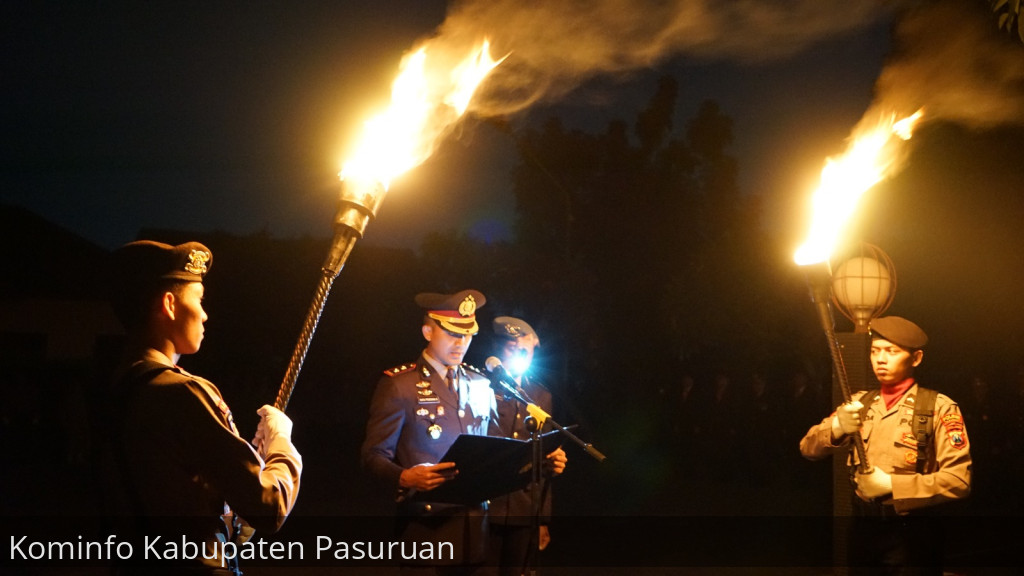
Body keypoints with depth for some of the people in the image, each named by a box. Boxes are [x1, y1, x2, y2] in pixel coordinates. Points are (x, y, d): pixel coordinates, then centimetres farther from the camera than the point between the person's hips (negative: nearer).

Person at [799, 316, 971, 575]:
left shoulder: (938, 407, -8)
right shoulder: (860, 403, 8)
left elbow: (959, 479, -17)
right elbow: (808, 448, 1)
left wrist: (891, 484, -21)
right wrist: (835, 429, -20)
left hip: (912, 534, -4)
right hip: (863, 527, 4)